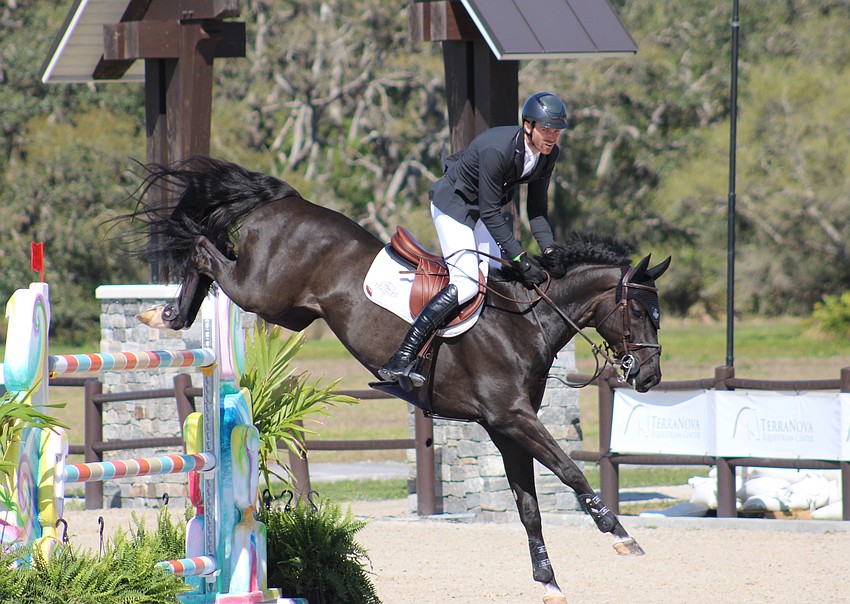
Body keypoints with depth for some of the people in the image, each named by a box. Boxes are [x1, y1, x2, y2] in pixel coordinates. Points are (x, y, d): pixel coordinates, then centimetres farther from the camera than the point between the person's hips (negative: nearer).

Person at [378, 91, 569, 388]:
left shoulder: (549, 154, -10)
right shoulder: (497, 149, -34)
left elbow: (537, 208, 1)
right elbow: (490, 214, -30)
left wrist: (548, 249, -12)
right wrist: (520, 259, -31)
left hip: (485, 208, 9)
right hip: (454, 204, -9)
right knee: (467, 282, -22)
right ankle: (401, 360, -27)